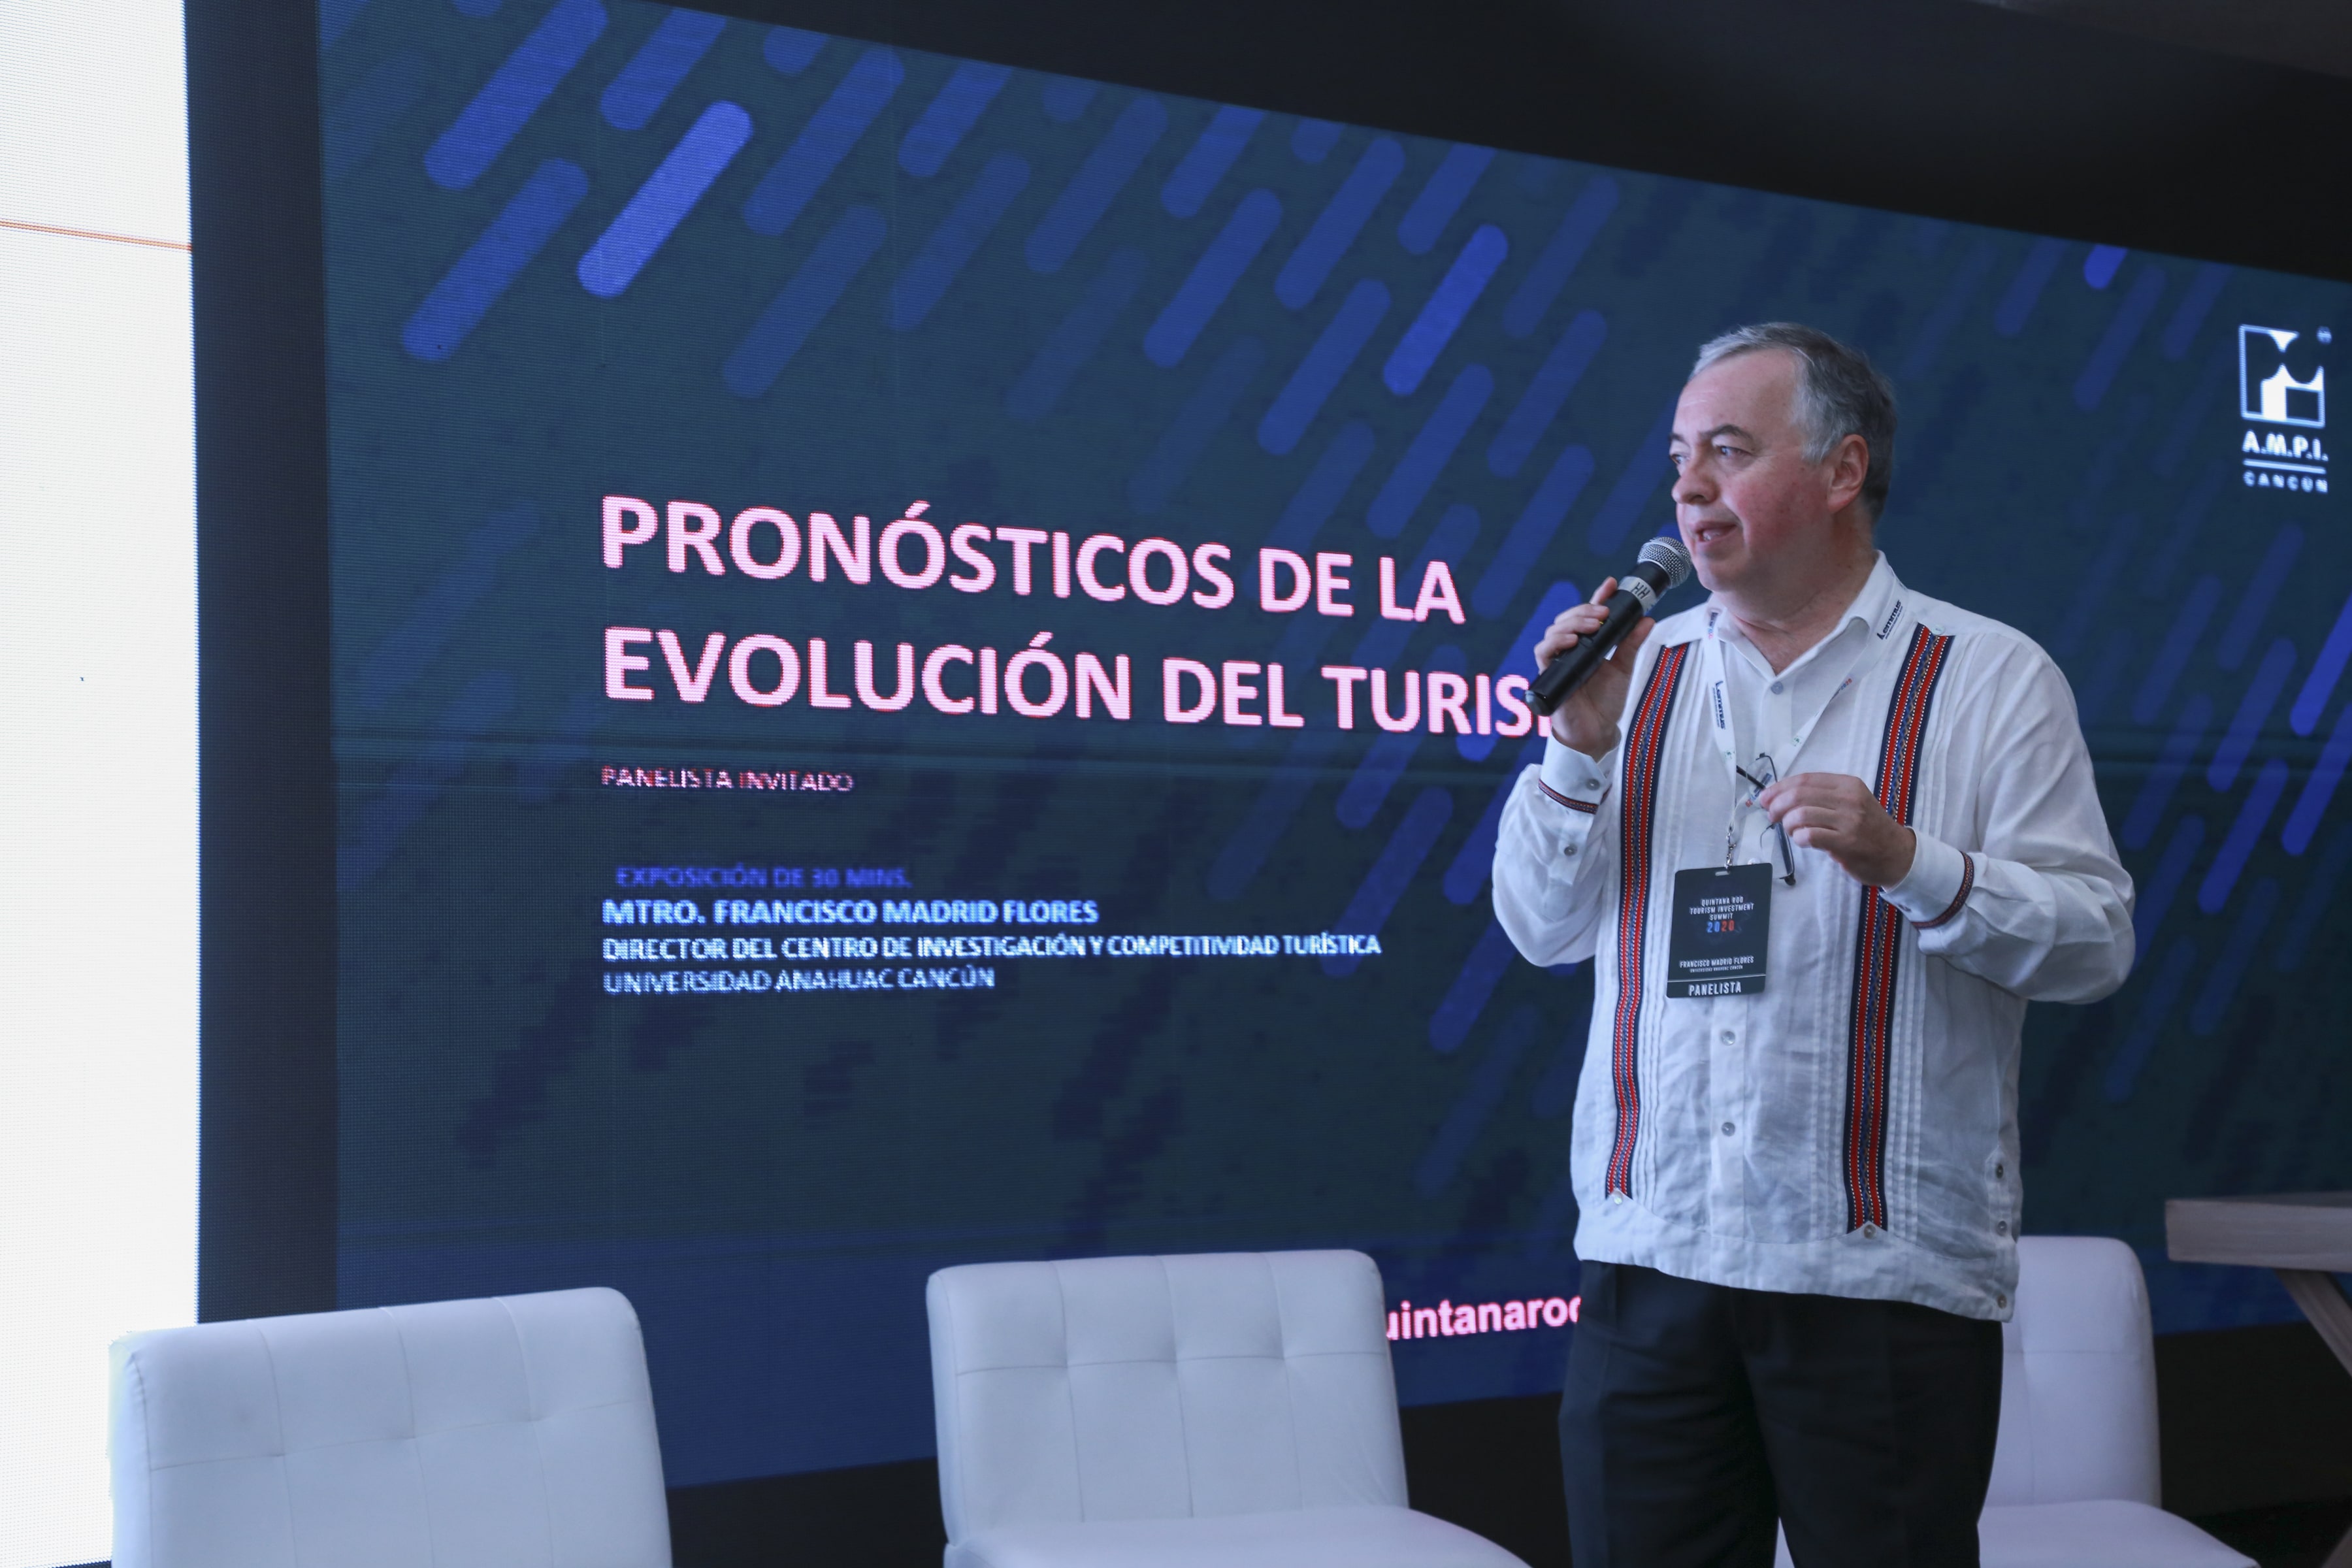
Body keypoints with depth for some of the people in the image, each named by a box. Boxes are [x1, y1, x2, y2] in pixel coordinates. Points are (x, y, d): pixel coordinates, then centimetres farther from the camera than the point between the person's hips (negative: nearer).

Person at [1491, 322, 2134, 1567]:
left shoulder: (1990, 679, 2)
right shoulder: (1643, 672, 11)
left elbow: (2093, 941, -5)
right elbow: (1541, 929, 9)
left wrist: (1906, 861, -19)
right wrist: (1578, 751, -5)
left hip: (1888, 1275, -3)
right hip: (1650, 1263, 3)